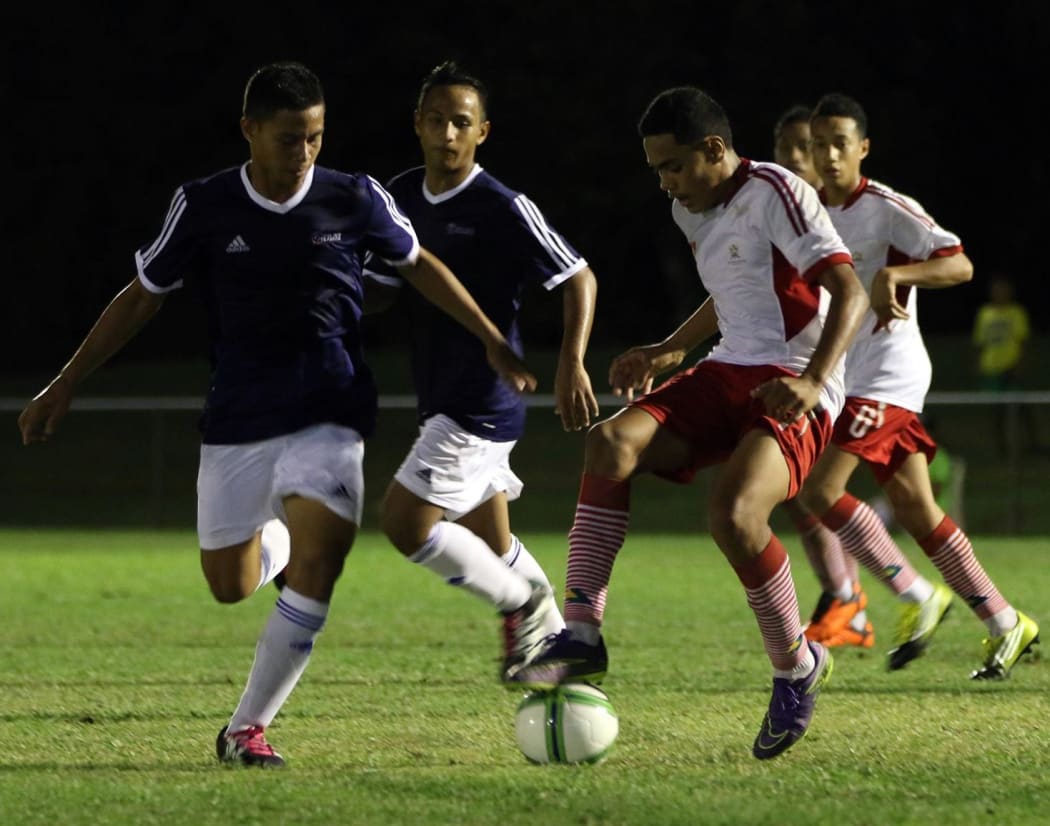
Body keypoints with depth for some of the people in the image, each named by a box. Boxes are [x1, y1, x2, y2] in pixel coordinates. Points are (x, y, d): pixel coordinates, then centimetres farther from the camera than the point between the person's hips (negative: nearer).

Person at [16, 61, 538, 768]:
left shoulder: (355, 200, -7)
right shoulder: (203, 207, -7)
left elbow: (419, 265, 11)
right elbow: (142, 298, 4)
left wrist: (492, 341, 13)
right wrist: (65, 386, 5)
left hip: (328, 417, -1)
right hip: (237, 419, 1)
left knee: (316, 561, -20)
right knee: (231, 586, 6)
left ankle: (248, 728, -10)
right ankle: (277, 537, 44)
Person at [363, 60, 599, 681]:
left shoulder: (504, 209, -15)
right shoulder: (403, 197, 7)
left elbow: (579, 278, -12)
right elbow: (379, 291, 16)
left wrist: (572, 365, -22)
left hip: (483, 404, -8)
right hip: (444, 399, 8)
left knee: (406, 523, -12)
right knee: (491, 545, 13)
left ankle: (523, 606, 2)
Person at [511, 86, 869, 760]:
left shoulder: (776, 194, -10)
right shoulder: (693, 211, 17)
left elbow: (849, 291, -19)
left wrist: (812, 382, -31)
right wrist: (669, 352, 27)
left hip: (793, 393, -8)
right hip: (726, 375, 8)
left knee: (733, 512, -32)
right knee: (613, 440, -19)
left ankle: (797, 668, -7)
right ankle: (581, 635, -22)